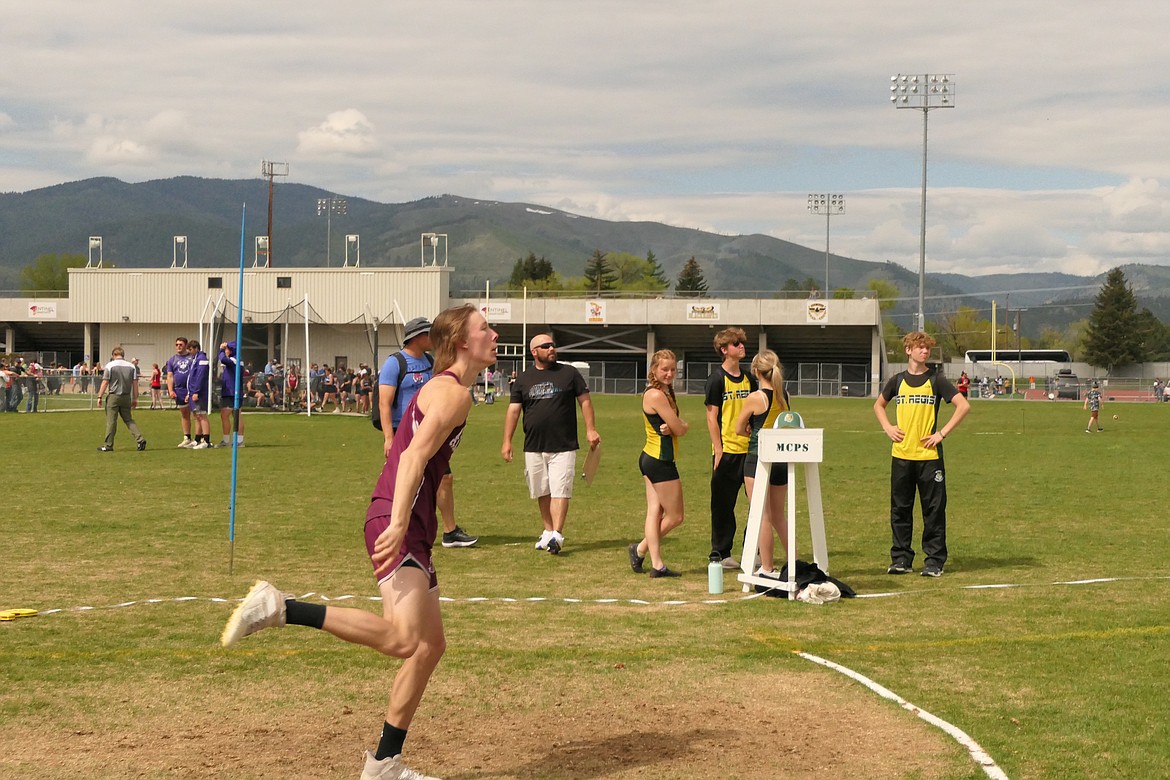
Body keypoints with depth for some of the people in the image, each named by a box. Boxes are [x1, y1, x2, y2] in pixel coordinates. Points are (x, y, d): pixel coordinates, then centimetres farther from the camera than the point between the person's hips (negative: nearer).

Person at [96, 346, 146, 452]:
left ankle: (108, 445, 5)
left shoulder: (110, 365, -4)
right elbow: (135, 383, 6)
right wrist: (135, 399, 11)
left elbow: (105, 382, -6)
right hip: (127, 397, 4)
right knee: (129, 419, 12)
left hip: (114, 396, -4)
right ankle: (140, 439, -3)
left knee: (111, 421, 1)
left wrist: (100, 397, 0)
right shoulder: (131, 366, 7)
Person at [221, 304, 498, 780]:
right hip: (398, 525, -11)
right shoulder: (454, 393, -8)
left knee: (430, 647, 13)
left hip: (410, 529, 11)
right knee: (402, 639, -27)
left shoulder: (443, 389, 23)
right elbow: (414, 456, -21)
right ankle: (280, 609, -23)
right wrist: (397, 525, -30)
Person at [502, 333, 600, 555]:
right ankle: (548, 531, 24)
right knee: (542, 492, 10)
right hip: (534, 447, 3)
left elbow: (585, 401, 6)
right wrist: (507, 441, -1)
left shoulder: (569, 373, 5)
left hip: (564, 446, -2)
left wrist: (591, 429, -5)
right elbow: (513, 410, 7)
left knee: (560, 491, -10)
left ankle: (557, 535, -13)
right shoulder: (523, 379, 8)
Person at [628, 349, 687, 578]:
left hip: (650, 458, 10)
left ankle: (657, 564, 8)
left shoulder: (664, 393, 14)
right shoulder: (657, 395, -18)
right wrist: (683, 426, 4)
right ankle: (642, 549, 15)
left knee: (655, 512, 8)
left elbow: (678, 426, 8)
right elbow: (680, 429, -17)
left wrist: (672, 427, -13)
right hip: (661, 462, -10)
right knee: (675, 517, 2)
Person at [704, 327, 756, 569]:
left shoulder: (748, 379, 12)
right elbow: (712, 416, -8)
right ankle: (720, 554, 10)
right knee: (723, 505, 2)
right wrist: (718, 450, -13)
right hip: (727, 450, -6)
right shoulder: (717, 379, -5)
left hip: (749, 449, 6)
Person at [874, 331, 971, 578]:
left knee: (934, 509, -1)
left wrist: (942, 433, -10)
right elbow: (879, 405, 26)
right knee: (900, 509, 6)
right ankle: (901, 559, 14)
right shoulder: (898, 380, 9)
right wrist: (887, 427, 8)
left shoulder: (936, 380, -1)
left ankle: (935, 560, 6)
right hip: (901, 455, 3)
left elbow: (964, 406, -5)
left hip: (929, 455, -3)